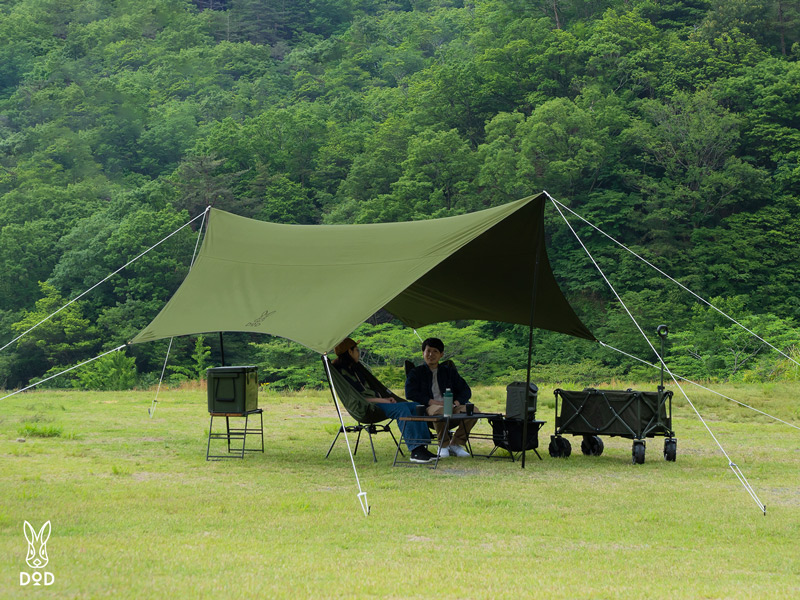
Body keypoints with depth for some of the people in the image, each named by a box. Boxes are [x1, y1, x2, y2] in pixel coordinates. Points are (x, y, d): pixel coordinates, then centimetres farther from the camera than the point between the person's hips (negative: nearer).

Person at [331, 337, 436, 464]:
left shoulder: (356, 366, 19)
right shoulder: (341, 372, -11)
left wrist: (387, 398, 6)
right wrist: (381, 400, -19)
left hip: (377, 401, 10)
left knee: (415, 406, -4)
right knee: (401, 409, -30)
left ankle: (422, 447, -13)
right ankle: (415, 451, -36)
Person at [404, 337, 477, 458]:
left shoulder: (449, 371, 24)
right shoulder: (416, 373, 15)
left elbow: (465, 390, 16)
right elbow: (410, 393, -3)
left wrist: (456, 402, -7)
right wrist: (432, 402, -14)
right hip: (428, 408, -4)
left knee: (473, 411, -25)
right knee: (440, 411, -41)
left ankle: (455, 444, -10)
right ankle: (443, 445, -18)